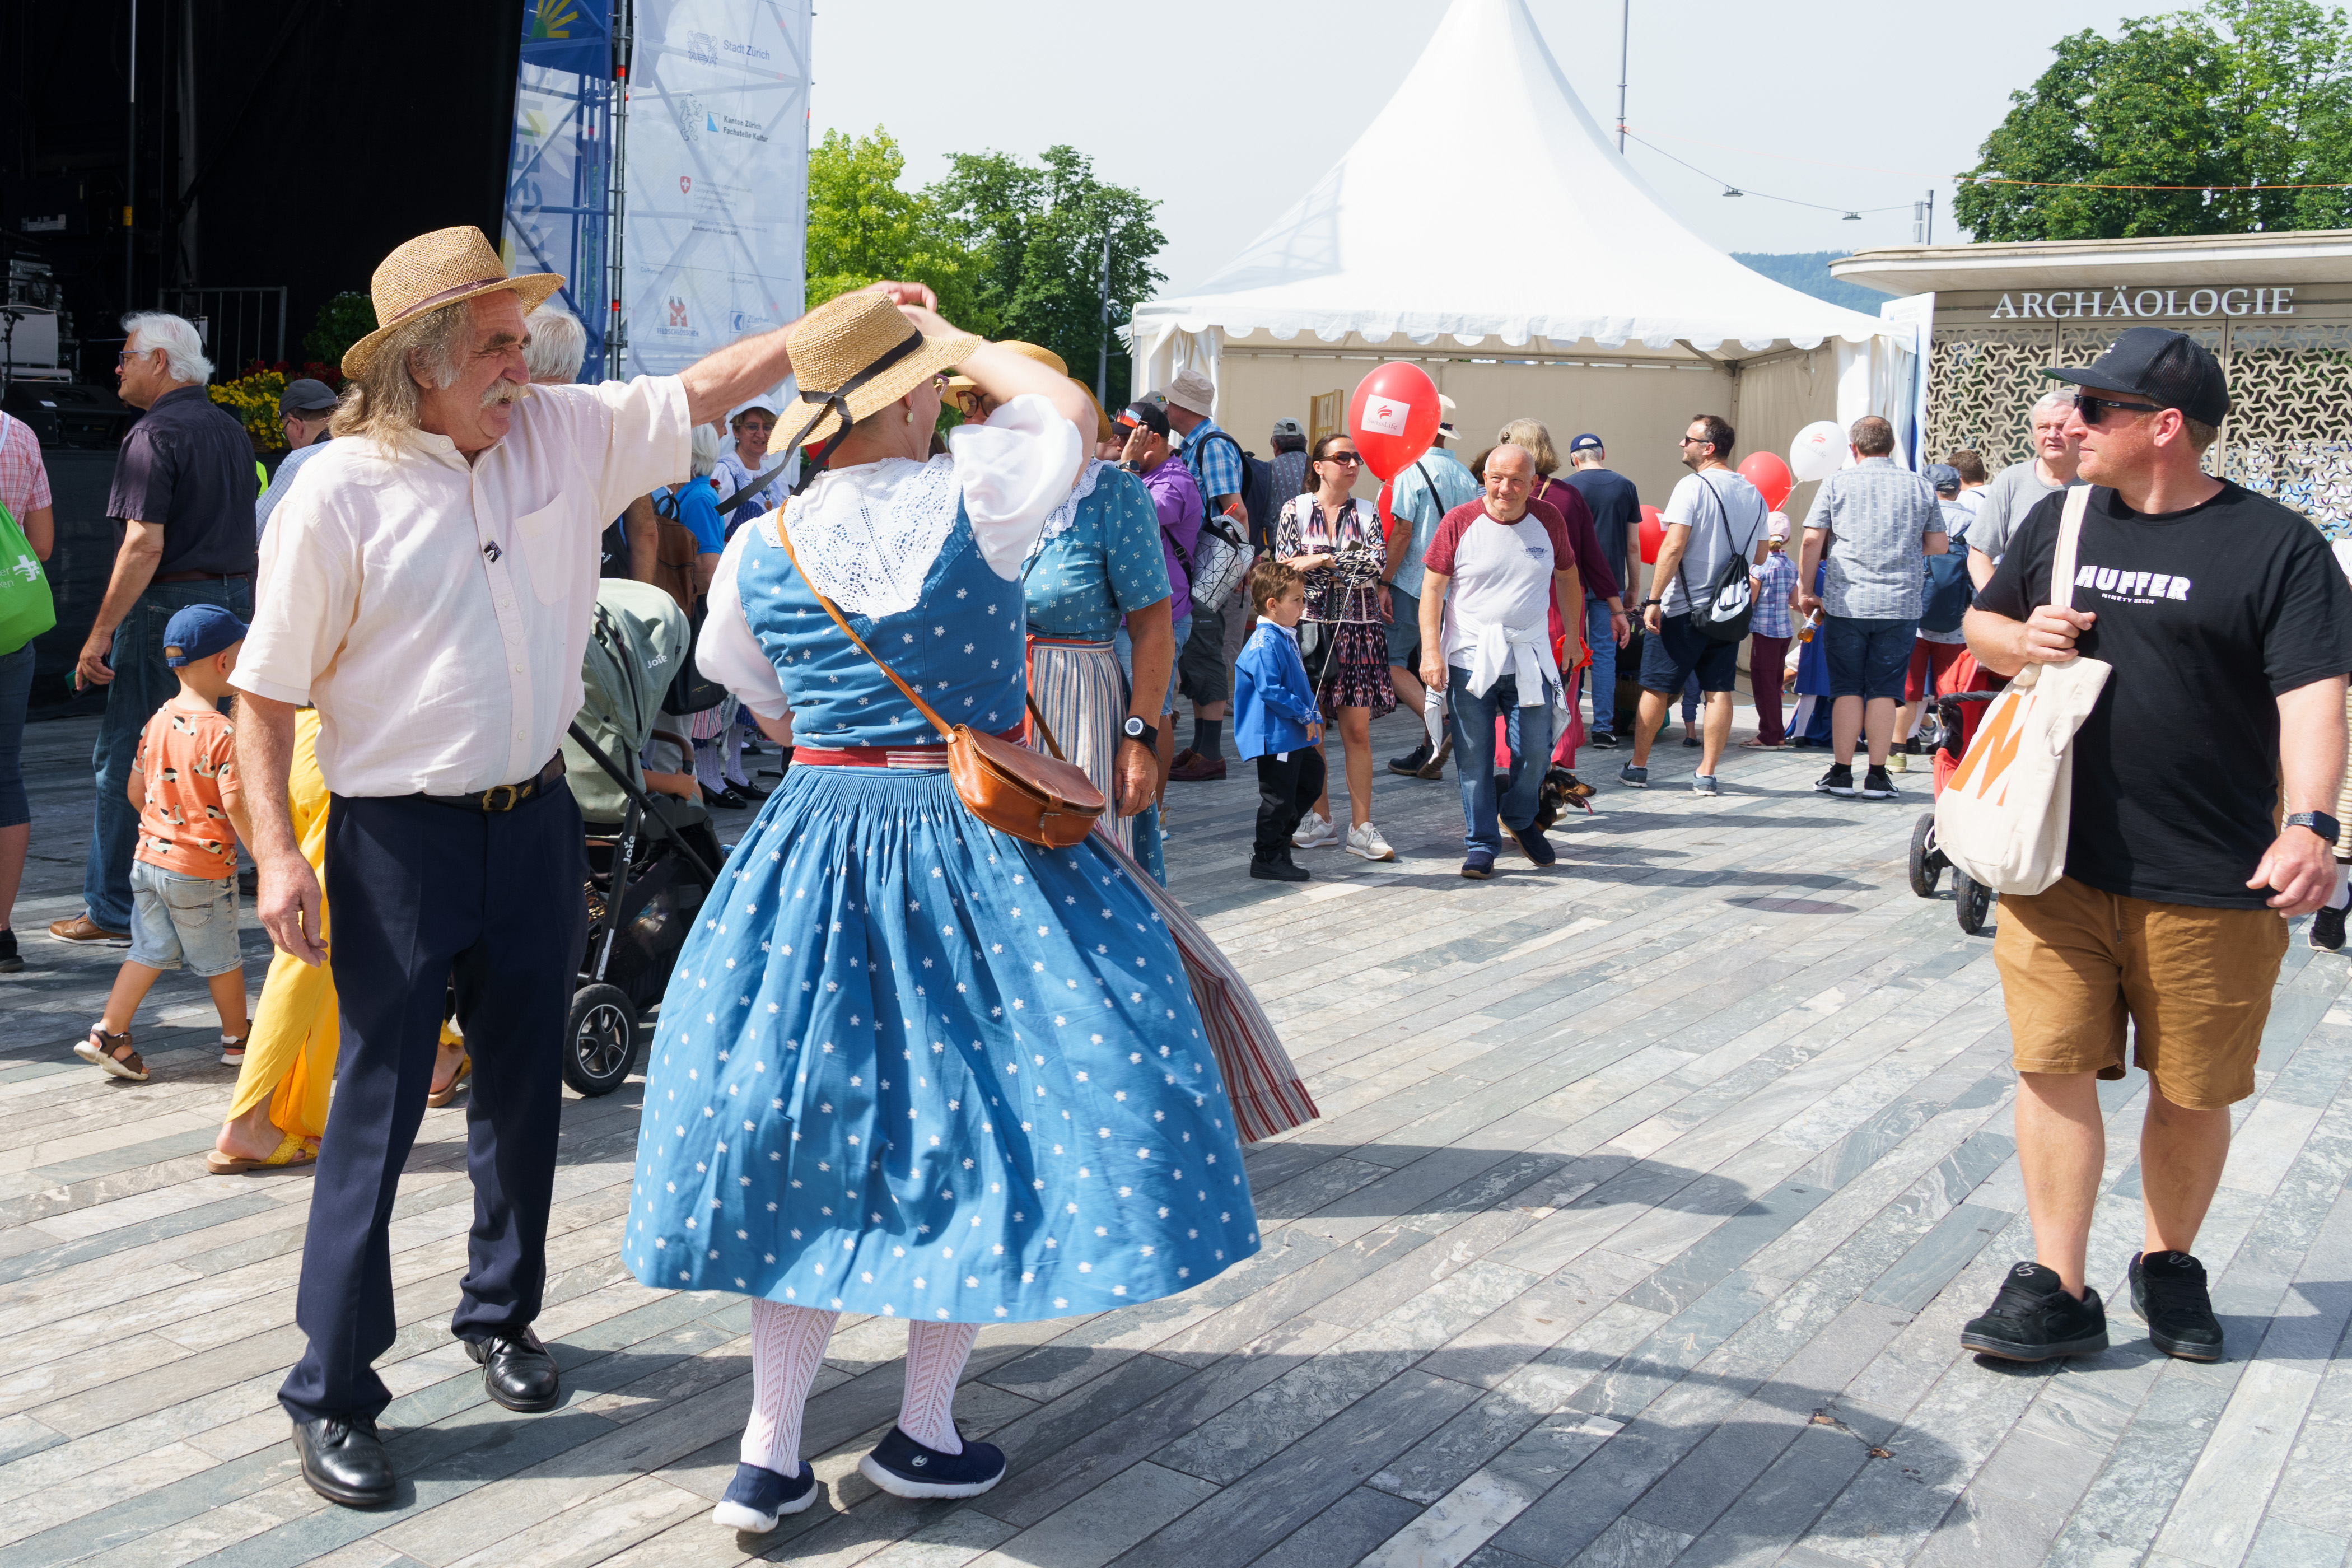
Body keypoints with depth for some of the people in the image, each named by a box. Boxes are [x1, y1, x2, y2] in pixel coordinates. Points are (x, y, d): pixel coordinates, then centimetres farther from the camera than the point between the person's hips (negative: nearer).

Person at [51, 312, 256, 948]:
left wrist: (101, 633, -17)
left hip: (169, 606, -8)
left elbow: (145, 544, -19)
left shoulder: (155, 433, -12)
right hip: (234, 597, 8)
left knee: (124, 758, -1)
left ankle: (114, 912, 3)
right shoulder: (231, 430, 14)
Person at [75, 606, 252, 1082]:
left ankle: (108, 1031, 8)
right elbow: (235, 803, -24)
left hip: (150, 858, 6)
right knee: (221, 959, 12)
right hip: (203, 869, -6)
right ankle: (237, 1038, 27)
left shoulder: (157, 722, 1)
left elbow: (135, 789, 10)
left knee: (150, 950, 16)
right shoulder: (224, 733, -20)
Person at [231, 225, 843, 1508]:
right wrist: (276, 849, -15)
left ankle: (501, 1315, 37)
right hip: (398, 837, -5)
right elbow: (267, 691, -8)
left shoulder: (566, 433, 1)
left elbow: (712, 385, 5)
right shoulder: (339, 492, -12)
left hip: (533, 819, 5)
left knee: (524, 1088, 16)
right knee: (376, 1110, -2)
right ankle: (331, 1397, 9)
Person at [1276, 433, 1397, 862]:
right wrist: (1349, 564, -12)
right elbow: (1283, 567, -5)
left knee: (1357, 730, -3)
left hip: (1358, 630, 0)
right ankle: (1320, 820, 14)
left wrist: (1321, 560, -14)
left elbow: (1378, 562, -7)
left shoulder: (1367, 513, 8)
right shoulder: (1294, 510, 5)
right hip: (1310, 625, 0)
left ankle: (1361, 827, -1)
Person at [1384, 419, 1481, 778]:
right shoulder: (1467, 477, 11)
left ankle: (1440, 728, -20)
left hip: (1414, 583, -7)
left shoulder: (1413, 471, -10)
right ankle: (1429, 754, 12)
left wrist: (1384, 583, -12)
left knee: (1391, 659, -3)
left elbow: (1403, 532, -15)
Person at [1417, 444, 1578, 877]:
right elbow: (1433, 587, -2)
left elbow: (1567, 576, 18)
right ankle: (1481, 845, 15)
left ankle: (1520, 820, 32)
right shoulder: (1459, 523, -4)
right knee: (1474, 758, 2)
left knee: (1535, 752, 3)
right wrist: (1431, 650, -10)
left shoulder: (1549, 522, 4)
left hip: (1530, 661, 2)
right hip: (1470, 659, -2)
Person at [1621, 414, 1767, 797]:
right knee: (1719, 691, 5)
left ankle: (1638, 766, 15)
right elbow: (1760, 556, 16)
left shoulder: (1693, 486, -12)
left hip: (1684, 607, -5)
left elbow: (1674, 546, -18)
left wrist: (1654, 600, -16)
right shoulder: (1754, 494, 9)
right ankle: (1707, 775, 4)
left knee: (1656, 688, 6)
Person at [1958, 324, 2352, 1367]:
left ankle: (2169, 1264, 31)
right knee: (2054, 1066, -1)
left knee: (2191, 1090, 9)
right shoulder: (2062, 520, 9)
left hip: (2210, 887, -3)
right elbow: (1979, 624, 22)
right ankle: (2057, 1290, 7)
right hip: (2055, 867, 3)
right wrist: (2020, 639, -2)